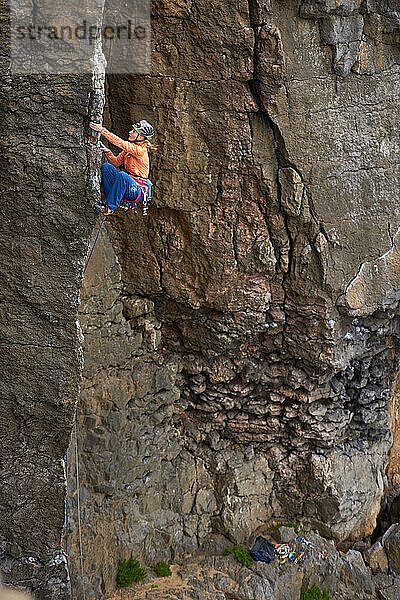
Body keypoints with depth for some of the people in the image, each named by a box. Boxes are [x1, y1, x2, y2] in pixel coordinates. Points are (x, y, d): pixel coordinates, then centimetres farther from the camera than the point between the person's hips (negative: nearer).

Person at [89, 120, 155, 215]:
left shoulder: (141, 150, -16)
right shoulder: (128, 149, 11)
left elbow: (120, 143, -23)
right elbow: (116, 162, 13)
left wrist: (102, 130, -23)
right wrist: (107, 151, -4)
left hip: (138, 191, -8)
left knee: (122, 175, -37)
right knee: (106, 166, -6)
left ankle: (109, 208, -28)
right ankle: (110, 198, -10)